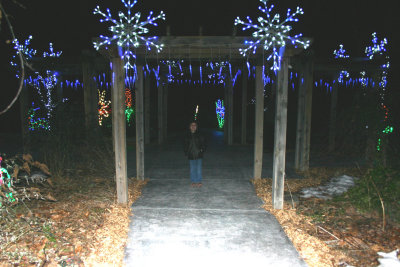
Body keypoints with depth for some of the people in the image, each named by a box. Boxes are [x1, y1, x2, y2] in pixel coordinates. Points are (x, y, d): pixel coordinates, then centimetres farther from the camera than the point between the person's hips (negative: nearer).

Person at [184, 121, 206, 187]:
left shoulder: (200, 135, -1)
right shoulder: (187, 136, 4)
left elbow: (203, 144, 4)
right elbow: (186, 145, 11)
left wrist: (202, 150, -7)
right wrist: (186, 152, 4)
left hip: (199, 154, -2)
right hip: (191, 155, 2)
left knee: (198, 168, 2)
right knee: (192, 169, 9)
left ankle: (199, 181, 14)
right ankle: (194, 181, 20)